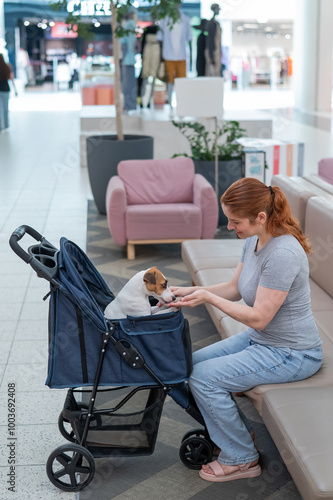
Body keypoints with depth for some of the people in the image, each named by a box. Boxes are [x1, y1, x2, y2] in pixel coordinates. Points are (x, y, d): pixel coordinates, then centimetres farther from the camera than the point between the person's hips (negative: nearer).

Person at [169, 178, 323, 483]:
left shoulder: (282, 254, -30)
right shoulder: (255, 240, 0)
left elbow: (258, 318, -27)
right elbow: (234, 289, 10)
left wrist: (207, 298, -22)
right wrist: (190, 291, -2)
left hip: (291, 354, -10)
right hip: (260, 340, 10)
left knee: (203, 377, -17)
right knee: (192, 363, 4)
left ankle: (241, 459, 2)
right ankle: (235, 434, 19)